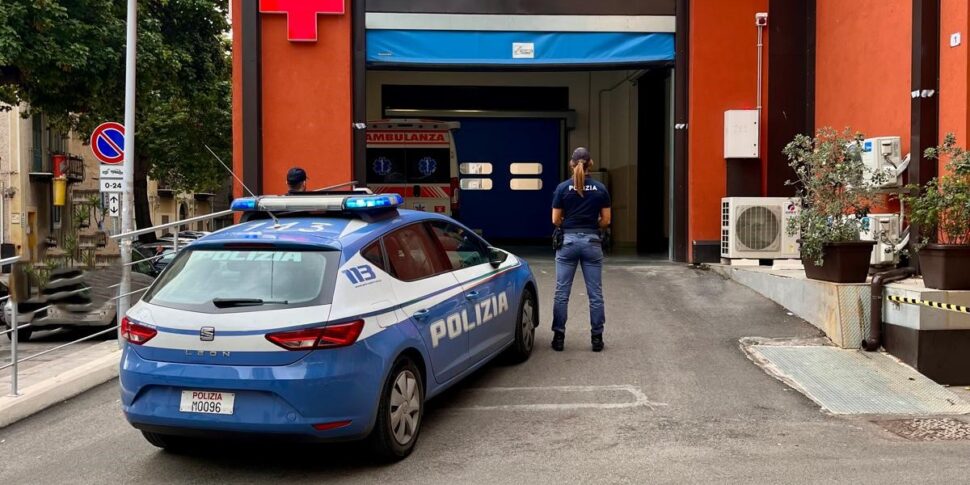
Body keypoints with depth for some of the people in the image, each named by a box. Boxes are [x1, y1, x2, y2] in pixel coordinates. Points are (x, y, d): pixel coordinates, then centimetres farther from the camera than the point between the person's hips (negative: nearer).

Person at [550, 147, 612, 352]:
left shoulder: (563, 188, -3)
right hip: (592, 242, 1)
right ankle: (597, 337, 9)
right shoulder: (600, 189, 1)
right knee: (595, 293, 6)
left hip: (568, 241, -1)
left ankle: (559, 337, 8)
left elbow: (556, 220, -1)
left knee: (562, 292, 5)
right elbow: (606, 220, 2)